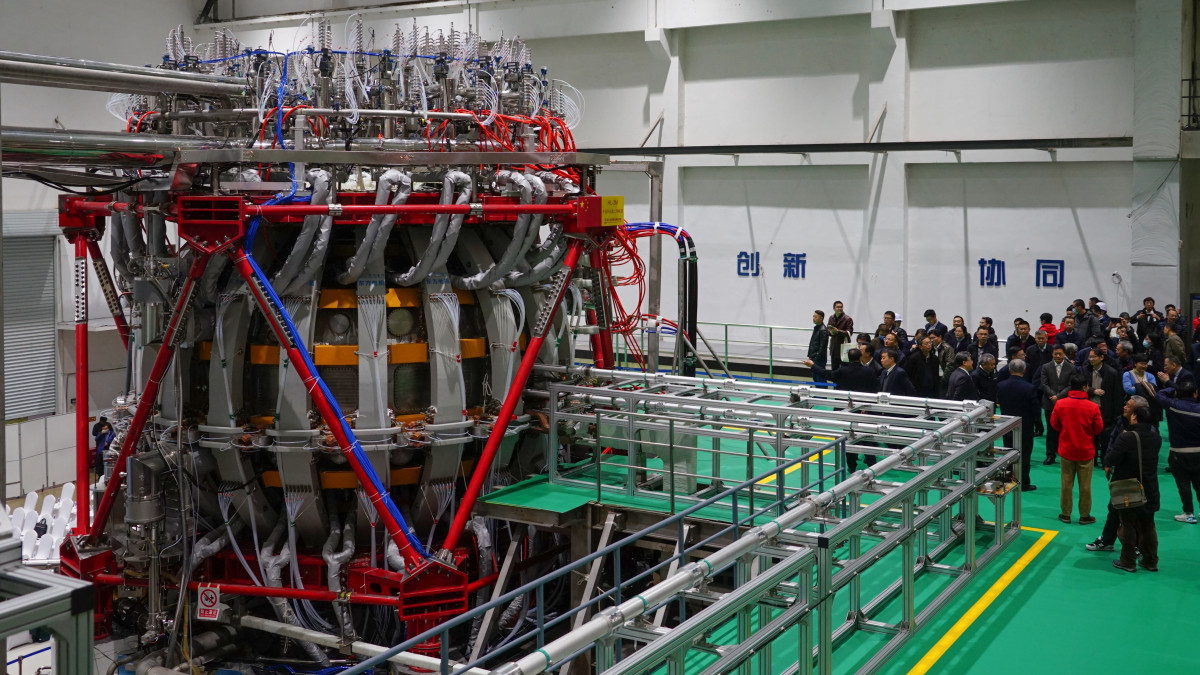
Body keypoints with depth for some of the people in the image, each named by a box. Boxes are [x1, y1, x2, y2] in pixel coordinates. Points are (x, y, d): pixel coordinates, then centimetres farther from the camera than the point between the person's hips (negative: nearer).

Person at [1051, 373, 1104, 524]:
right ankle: (1084, 516, 17)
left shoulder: (1060, 404, -11)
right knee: (1085, 485, 9)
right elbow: (1099, 428, -6)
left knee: (1066, 483, 12)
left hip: (1066, 449, 2)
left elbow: (1054, 424, 0)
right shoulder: (1093, 407, -16)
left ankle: (1065, 514, 19)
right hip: (1086, 451, -2)